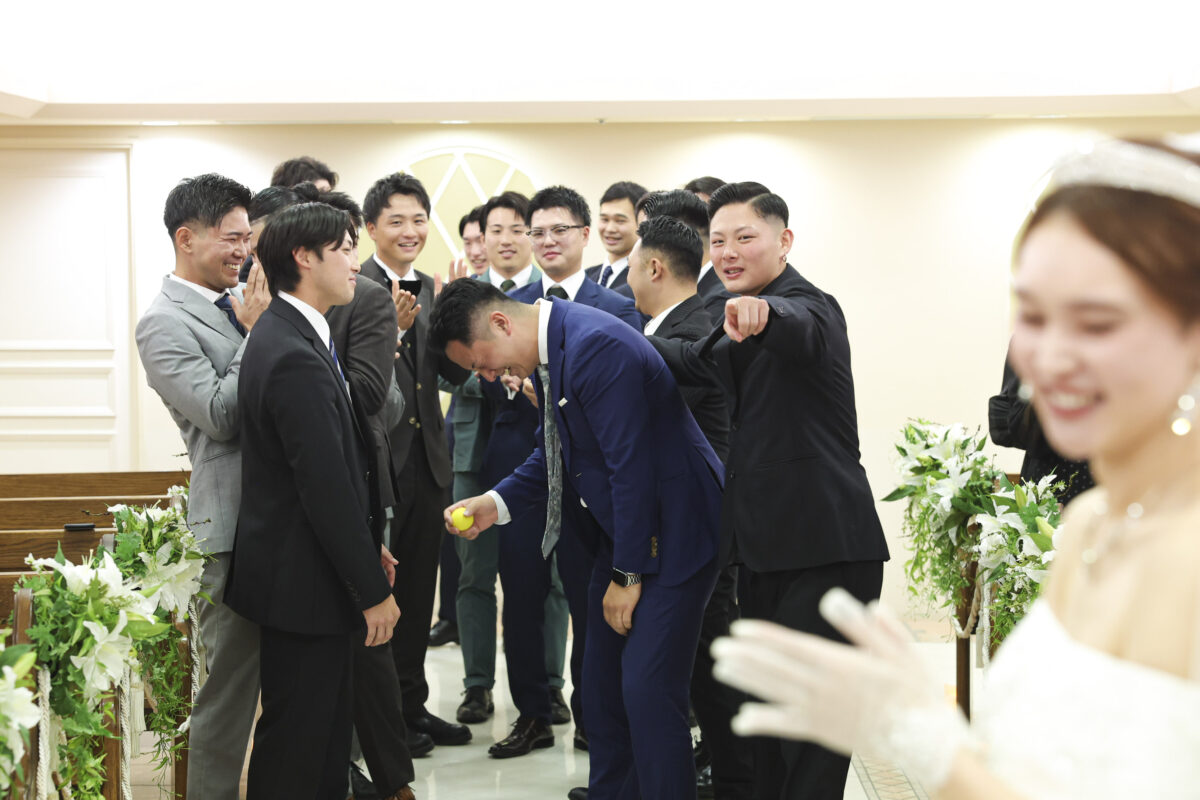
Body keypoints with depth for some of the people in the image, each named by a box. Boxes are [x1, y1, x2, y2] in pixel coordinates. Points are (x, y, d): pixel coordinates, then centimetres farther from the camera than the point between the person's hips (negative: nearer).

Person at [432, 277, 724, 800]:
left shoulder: (597, 346, -24)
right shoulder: (547, 350, 6)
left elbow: (631, 467, -24)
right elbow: (554, 455, 18)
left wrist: (627, 575, -17)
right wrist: (497, 503, 3)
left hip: (670, 534, -10)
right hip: (621, 533, 10)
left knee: (648, 690, -10)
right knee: (602, 686, 14)